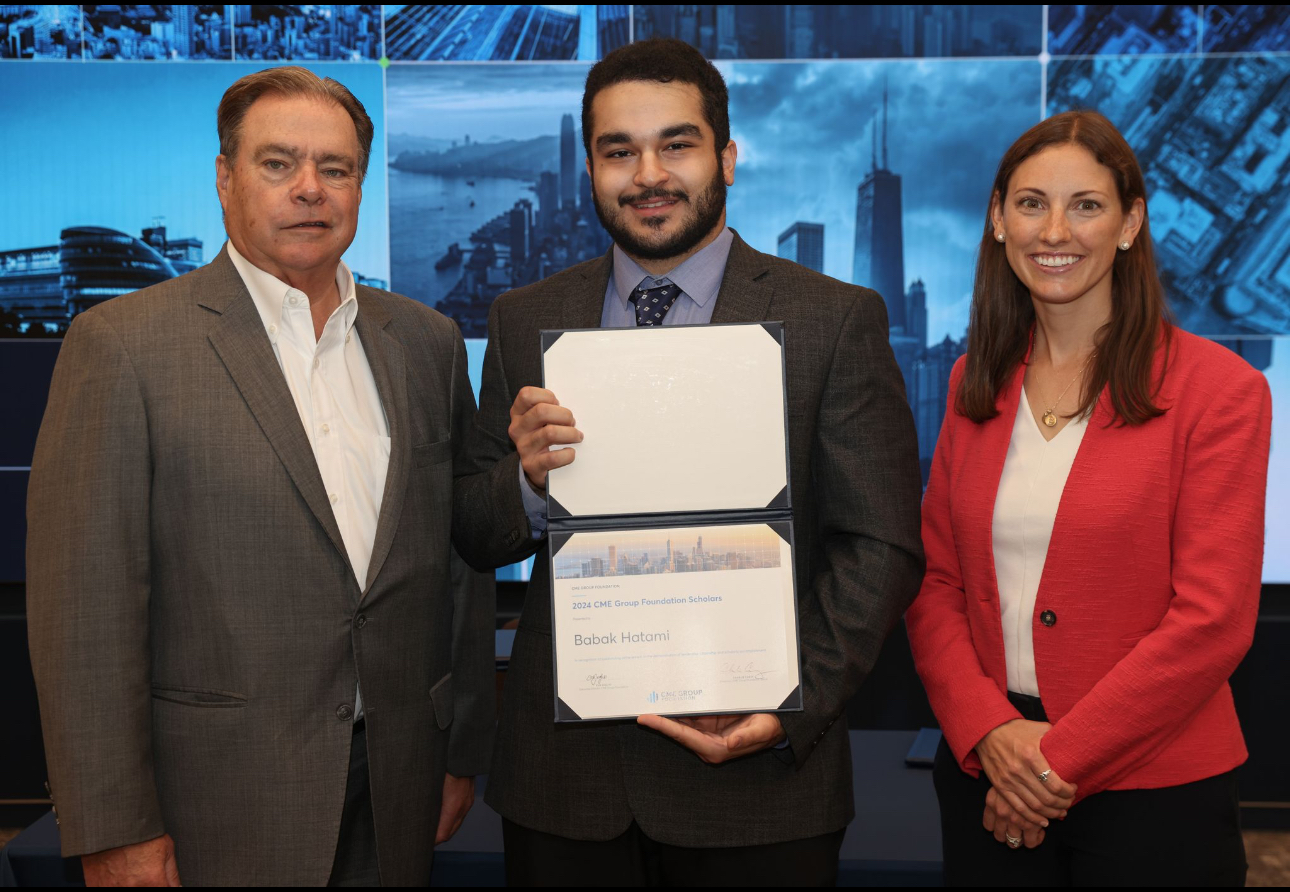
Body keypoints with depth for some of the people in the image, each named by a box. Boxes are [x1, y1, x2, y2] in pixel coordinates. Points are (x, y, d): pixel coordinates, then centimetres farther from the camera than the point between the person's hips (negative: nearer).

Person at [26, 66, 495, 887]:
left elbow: (465, 561, 10)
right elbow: (85, 606, -10)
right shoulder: (122, 343, -8)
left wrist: (464, 753, 9)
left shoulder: (428, 342, 6)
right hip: (218, 804, -4)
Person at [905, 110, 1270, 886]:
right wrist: (990, 731, -11)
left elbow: (1211, 620, -13)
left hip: (1152, 791, -3)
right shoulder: (976, 385, 6)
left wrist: (1058, 760, -13)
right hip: (987, 776, 4)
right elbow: (934, 580, 4)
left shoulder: (1219, 390, -8)